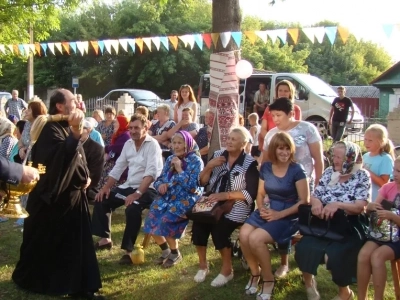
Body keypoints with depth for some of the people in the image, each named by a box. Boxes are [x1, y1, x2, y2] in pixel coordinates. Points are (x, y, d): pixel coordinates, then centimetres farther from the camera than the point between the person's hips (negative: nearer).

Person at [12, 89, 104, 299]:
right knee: (47, 242, 6)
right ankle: (30, 279, 25)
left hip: (72, 193, 8)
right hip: (53, 195, -8)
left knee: (76, 241, 9)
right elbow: (59, 157, -32)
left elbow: (79, 155, 20)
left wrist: (85, 176, 5)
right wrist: (75, 133, -39)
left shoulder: (68, 128, 12)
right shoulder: (51, 129, -16)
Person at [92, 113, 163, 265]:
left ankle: (128, 250, -22)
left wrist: (137, 194, -32)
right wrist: (106, 187, 1)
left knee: (132, 209, -33)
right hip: (129, 186, 8)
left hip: (147, 188, -8)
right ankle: (105, 239, 14)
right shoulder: (128, 144, 8)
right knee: (101, 200, 3)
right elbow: (118, 168, 12)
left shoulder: (152, 145, -14)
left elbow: (151, 173, -24)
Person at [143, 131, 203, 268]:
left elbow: (193, 187, -16)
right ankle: (165, 250, 11)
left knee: (165, 222, -26)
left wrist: (179, 169, -18)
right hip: (168, 197, 6)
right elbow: (159, 179, 13)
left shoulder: (195, 161, -6)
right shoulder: (170, 159, 11)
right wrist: (160, 185, -11)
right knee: (151, 220, -16)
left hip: (186, 199, -6)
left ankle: (175, 253, 0)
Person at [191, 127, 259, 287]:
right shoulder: (218, 155, 7)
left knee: (218, 228, -28)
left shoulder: (250, 163, -7)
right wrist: (209, 166, -10)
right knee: (198, 222, -22)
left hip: (237, 207, -4)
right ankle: (202, 265, 0)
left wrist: (225, 195, -23)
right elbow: (202, 182, 8)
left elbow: (251, 193, -15)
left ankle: (227, 269, -4)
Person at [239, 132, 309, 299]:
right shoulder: (266, 167, 6)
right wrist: (261, 208, -7)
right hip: (266, 212, 5)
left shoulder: (297, 170, -9)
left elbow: (304, 201, -11)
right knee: (243, 235, -23)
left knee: (255, 239, -27)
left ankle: (268, 279, -3)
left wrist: (280, 214, -18)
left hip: (287, 216, -5)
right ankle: (255, 273, 4)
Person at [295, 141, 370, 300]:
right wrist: (316, 202, -18)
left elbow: (360, 207, -13)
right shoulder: (329, 172, 9)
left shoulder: (362, 176, -3)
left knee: (335, 254, -28)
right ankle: (308, 281, 8)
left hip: (349, 227, -4)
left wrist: (337, 205, -29)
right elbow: (314, 196, 6)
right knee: (304, 247, -22)